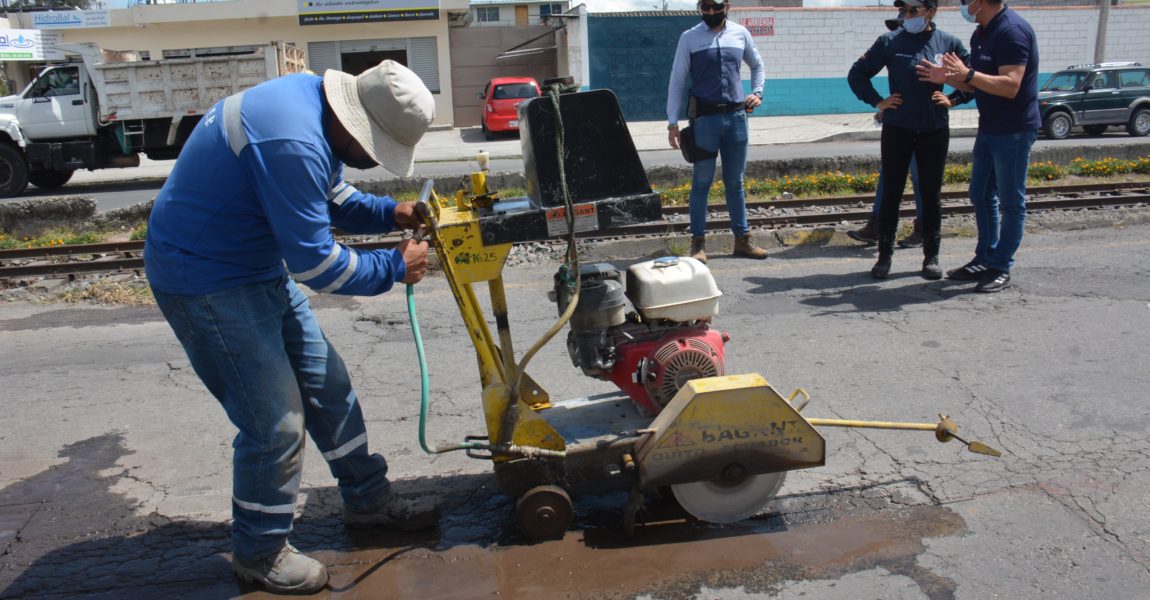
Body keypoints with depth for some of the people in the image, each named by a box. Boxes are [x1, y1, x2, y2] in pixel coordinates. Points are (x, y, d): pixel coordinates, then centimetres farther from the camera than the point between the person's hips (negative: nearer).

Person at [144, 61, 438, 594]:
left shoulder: (315, 101, -1)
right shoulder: (294, 144, -32)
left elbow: (330, 199, 14)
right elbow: (316, 264, -26)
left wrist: (390, 213, -2)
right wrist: (395, 268, -13)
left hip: (258, 265, 10)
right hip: (205, 277, -10)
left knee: (327, 385, 14)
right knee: (276, 420, -4)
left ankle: (367, 497, 31)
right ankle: (258, 551, 19)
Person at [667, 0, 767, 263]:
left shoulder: (740, 33, 8)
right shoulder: (689, 38, -1)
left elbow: (757, 65, 25)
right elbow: (677, 81, -1)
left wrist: (757, 92, 9)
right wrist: (672, 122, -6)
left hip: (736, 116, 3)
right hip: (704, 118, -3)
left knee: (735, 182, 10)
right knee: (702, 182, 0)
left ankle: (742, 239, 17)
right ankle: (698, 242, 7)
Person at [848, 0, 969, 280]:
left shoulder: (948, 42, 1)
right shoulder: (890, 41, -1)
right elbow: (857, 74, 5)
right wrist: (877, 101, -1)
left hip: (934, 130, 1)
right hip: (897, 128, -1)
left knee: (930, 194, 7)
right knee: (891, 193, 2)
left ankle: (931, 257, 16)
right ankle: (884, 256, 12)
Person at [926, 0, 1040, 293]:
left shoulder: (1012, 31, -19)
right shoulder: (980, 34, 11)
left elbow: (1010, 86, -27)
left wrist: (968, 74, -28)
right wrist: (948, 77, 3)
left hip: (1014, 130, -10)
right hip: (989, 128, 10)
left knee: (1011, 201, 0)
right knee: (981, 195, 14)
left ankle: (1001, 268, 8)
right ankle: (985, 259, 25)